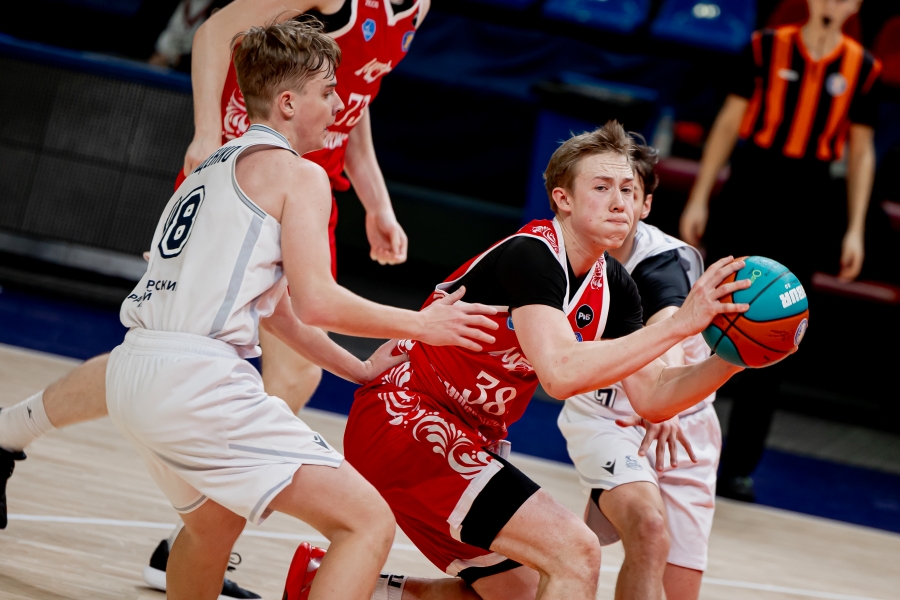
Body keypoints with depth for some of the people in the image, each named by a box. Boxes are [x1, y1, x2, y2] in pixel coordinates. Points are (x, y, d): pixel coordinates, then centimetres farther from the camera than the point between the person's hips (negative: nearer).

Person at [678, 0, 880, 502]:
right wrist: (700, 198, -1)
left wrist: (855, 230, 2)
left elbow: (861, 151, 6)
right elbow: (730, 122, 2)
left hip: (806, 205, 1)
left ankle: (739, 466, 9)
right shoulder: (768, 47, -1)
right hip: (748, 191, -1)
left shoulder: (862, 68, 1)